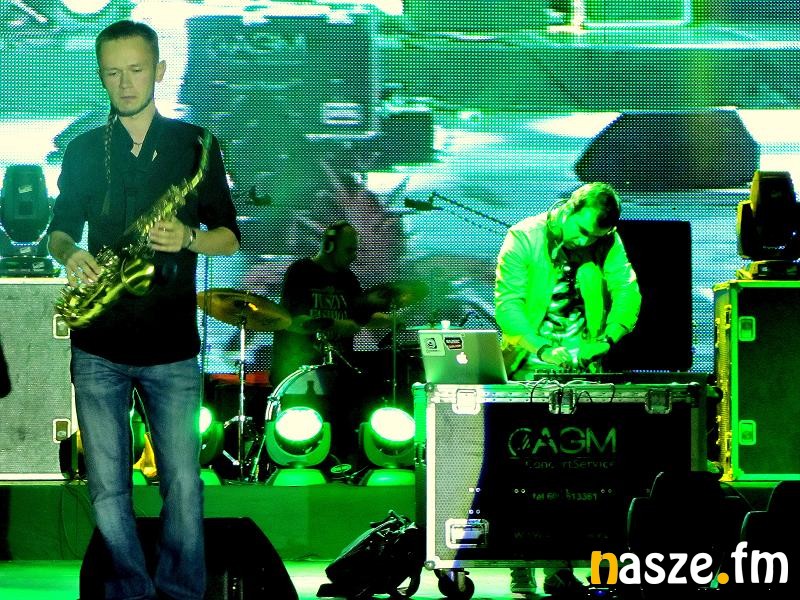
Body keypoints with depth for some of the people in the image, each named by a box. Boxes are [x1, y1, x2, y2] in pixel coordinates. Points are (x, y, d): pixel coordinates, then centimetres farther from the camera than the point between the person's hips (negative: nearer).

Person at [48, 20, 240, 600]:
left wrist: (188, 238, -16)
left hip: (172, 347, -2)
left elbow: (230, 235, 5)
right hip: (97, 347, 2)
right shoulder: (83, 150, 8)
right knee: (107, 491, 4)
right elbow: (60, 227, 15)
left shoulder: (195, 145, 2)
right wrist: (70, 254, -8)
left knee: (184, 486, -1)